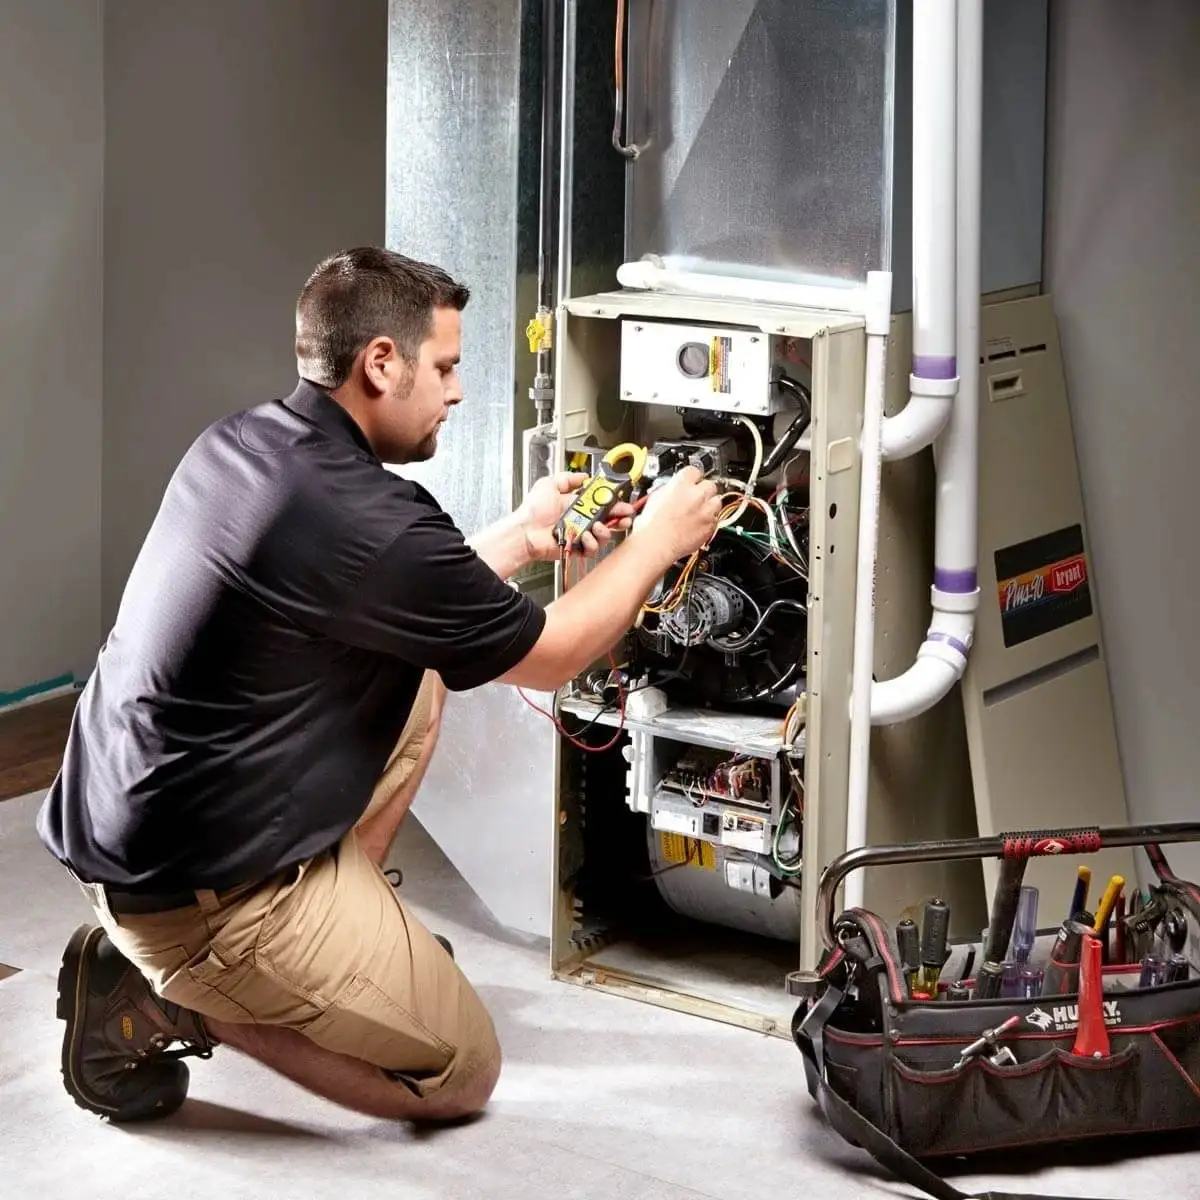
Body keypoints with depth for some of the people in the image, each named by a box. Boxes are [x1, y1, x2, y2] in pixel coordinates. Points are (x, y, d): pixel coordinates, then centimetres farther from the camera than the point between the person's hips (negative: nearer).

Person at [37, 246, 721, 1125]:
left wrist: (522, 537, 20)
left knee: (417, 676, 19)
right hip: (198, 893, -9)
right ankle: (170, 997, -2)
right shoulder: (363, 518, -24)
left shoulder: (241, 445, 3)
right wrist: (656, 542, 6)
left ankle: (341, 935, 19)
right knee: (463, 1073, 4)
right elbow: (548, 657, -8)